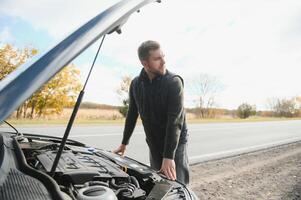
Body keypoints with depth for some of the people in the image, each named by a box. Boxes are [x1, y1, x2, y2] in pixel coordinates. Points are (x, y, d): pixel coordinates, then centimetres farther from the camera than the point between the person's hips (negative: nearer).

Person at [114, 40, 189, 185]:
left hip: (176, 144, -4)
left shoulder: (174, 82, -19)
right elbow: (132, 114, 7)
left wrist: (169, 156, -27)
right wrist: (124, 143, 12)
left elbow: (175, 121, -24)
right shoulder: (136, 84, -3)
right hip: (153, 145, 5)